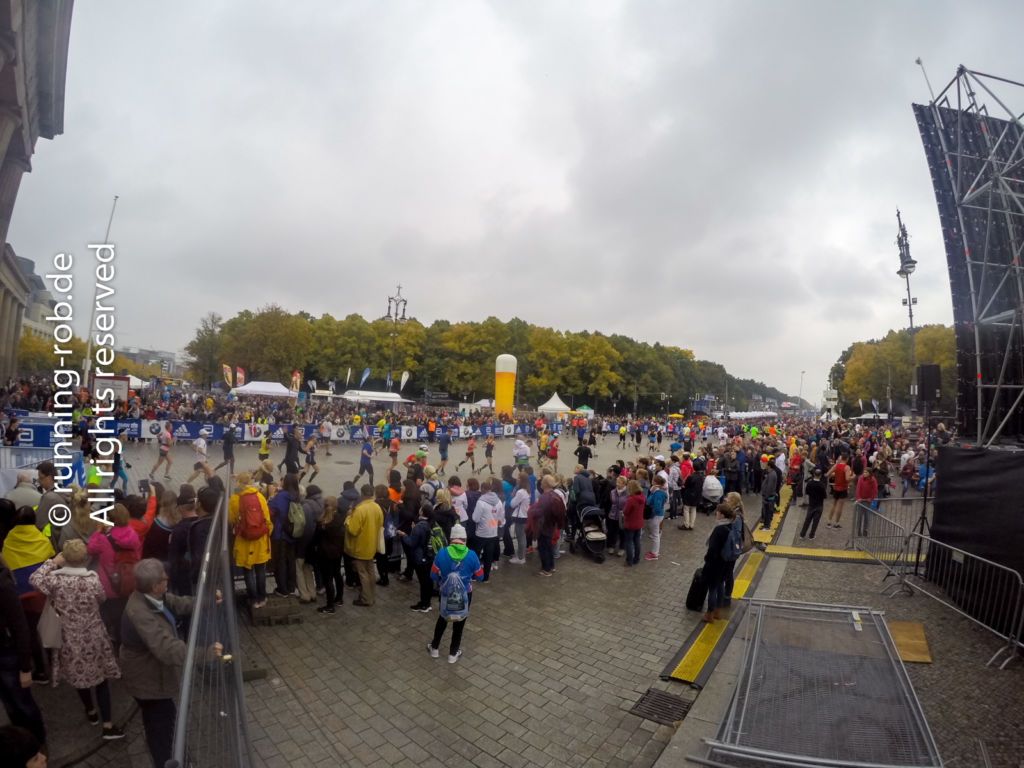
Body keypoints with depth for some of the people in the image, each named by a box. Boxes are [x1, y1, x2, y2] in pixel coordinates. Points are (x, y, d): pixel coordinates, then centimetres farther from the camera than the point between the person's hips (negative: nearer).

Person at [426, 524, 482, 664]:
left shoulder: (442, 553, -17)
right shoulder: (471, 555, -18)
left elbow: (433, 575, -7)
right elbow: (479, 576, -7)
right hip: (465, 594, -1)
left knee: (442, 618, 25)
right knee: (459, 622, 18)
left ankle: (434, 648, 39)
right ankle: (453, 653, 31)